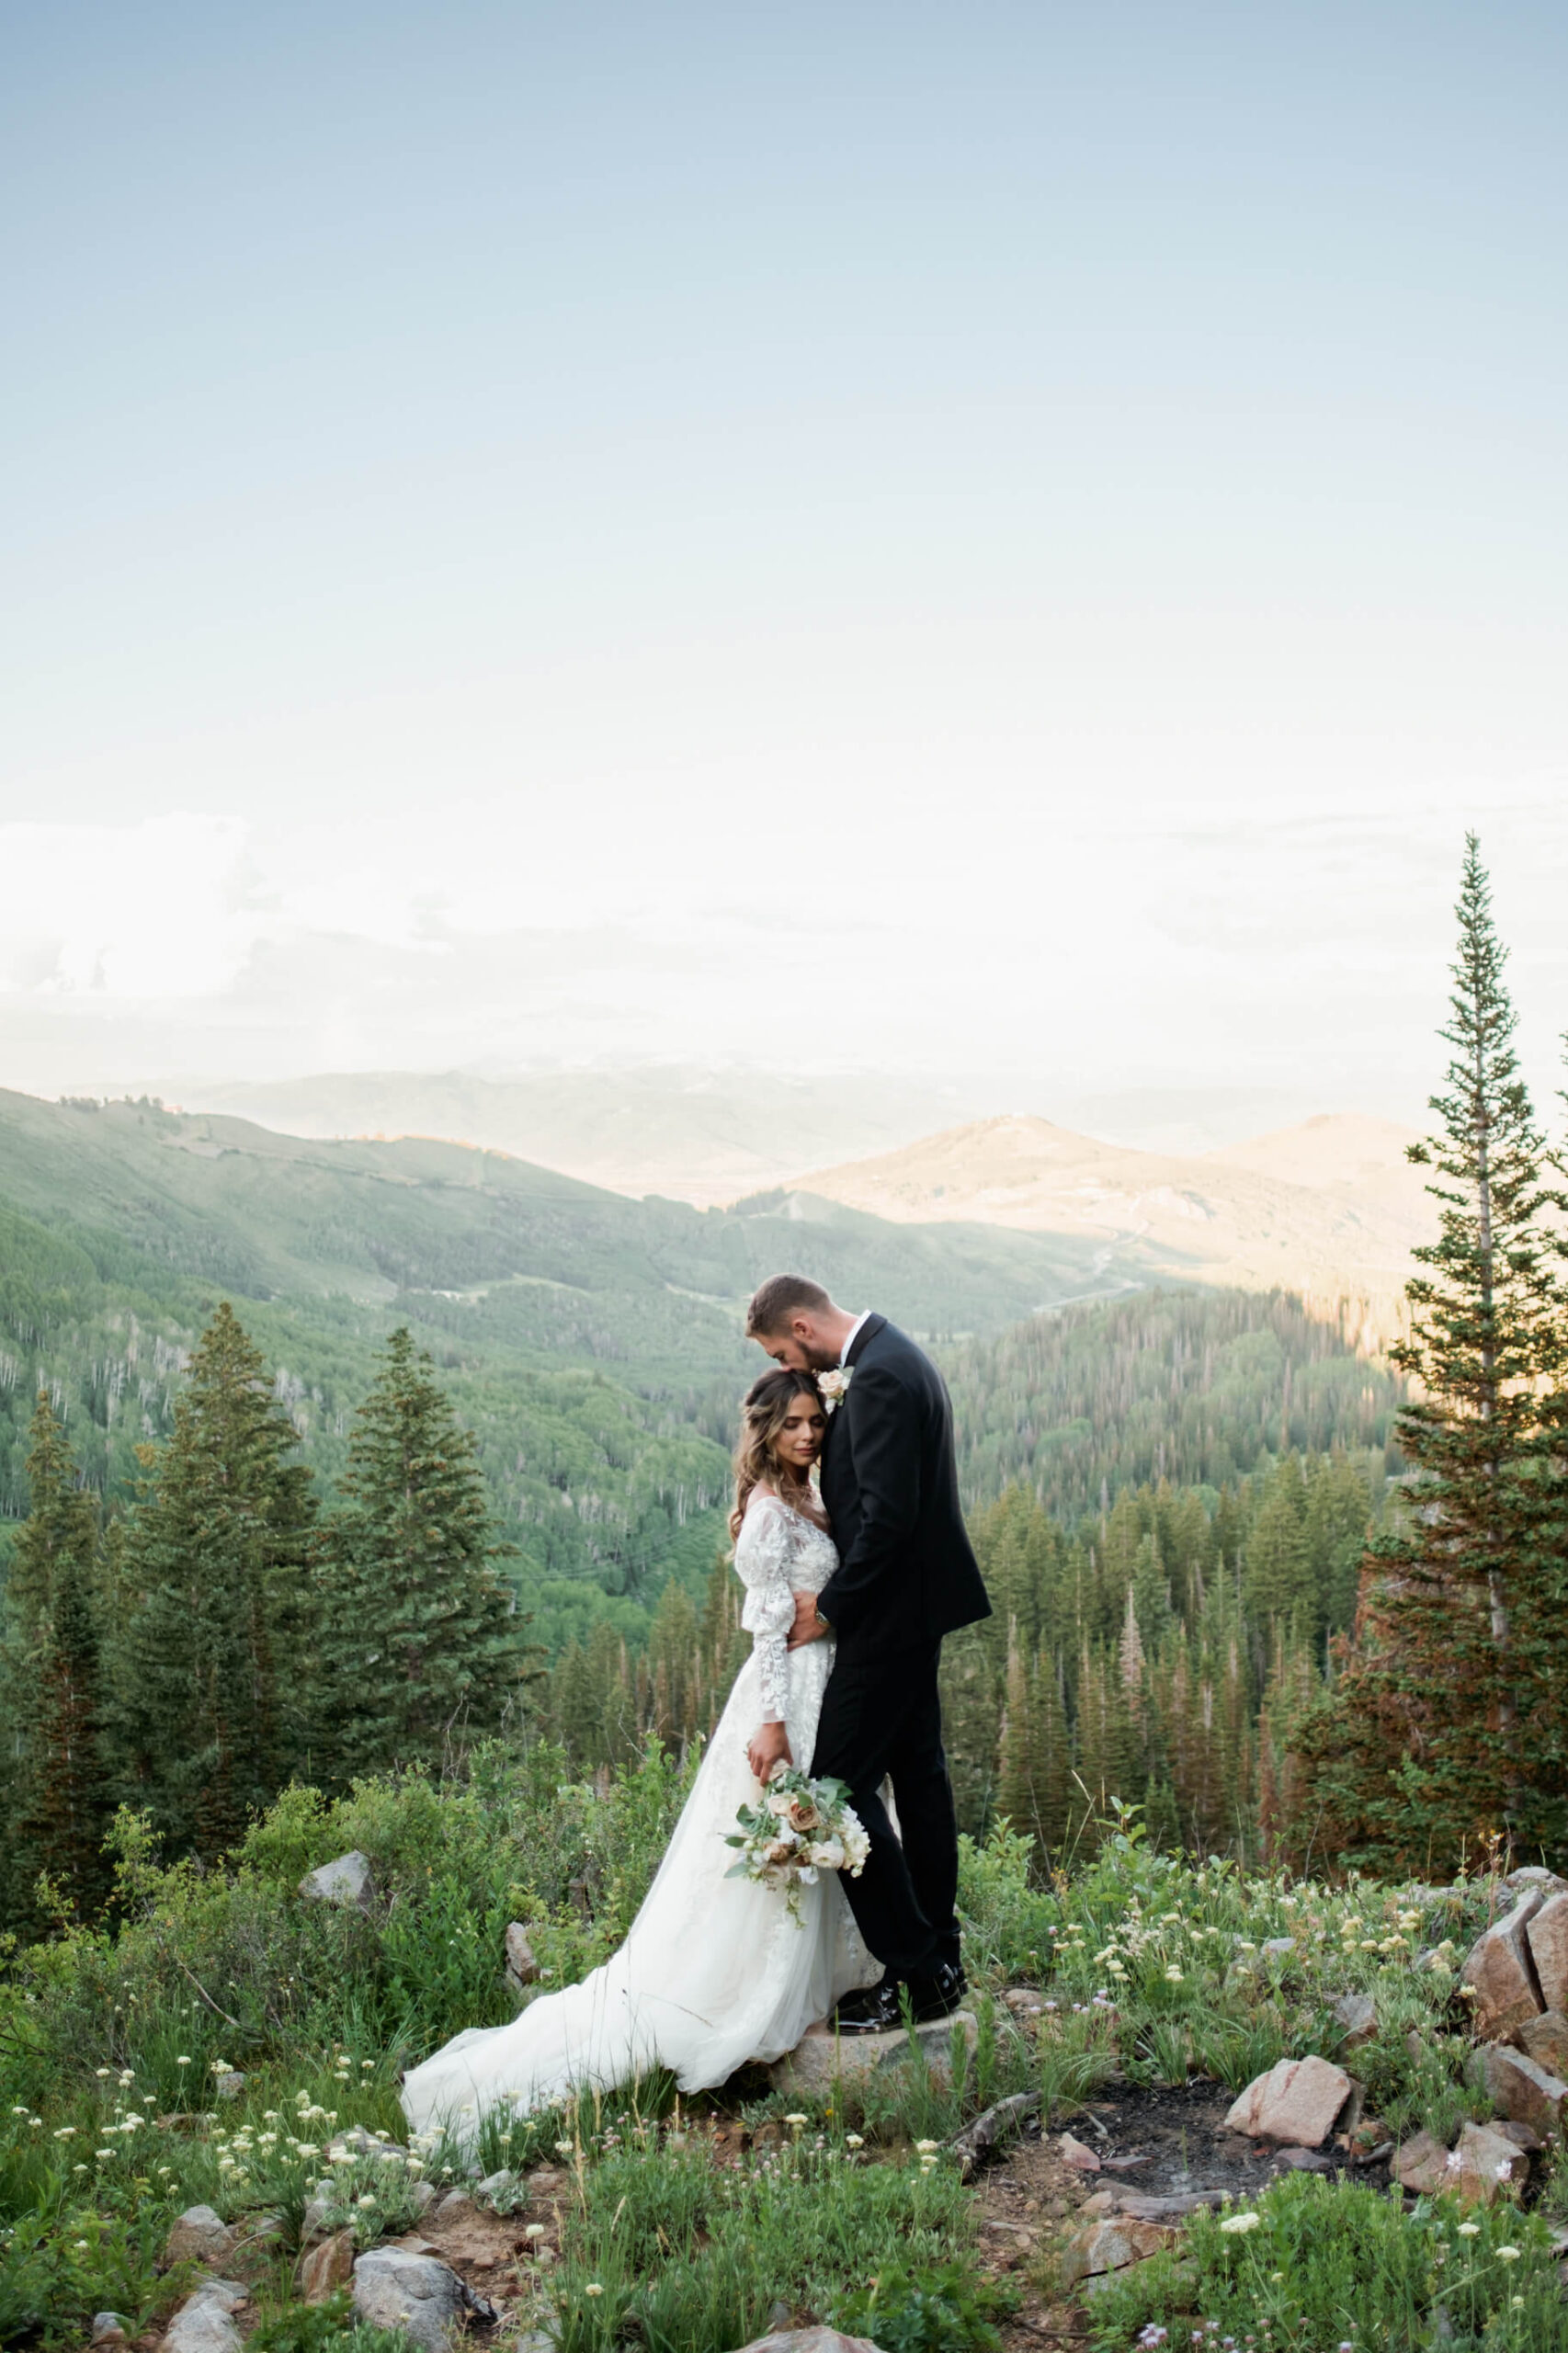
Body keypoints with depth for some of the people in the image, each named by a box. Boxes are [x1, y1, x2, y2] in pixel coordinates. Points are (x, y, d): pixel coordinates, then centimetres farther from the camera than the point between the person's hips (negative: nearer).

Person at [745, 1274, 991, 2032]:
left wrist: (829, 1607, -16)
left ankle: (913, 1973, 0)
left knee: (843, 1781, -6)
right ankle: (939, 1962, 25)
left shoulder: (879, 1378, -20)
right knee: (917, 1772, 16)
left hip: (891, 1610, -11)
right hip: (919, 1605, 11)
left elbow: (887, 1515, -25)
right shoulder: (895, 1355, 12)